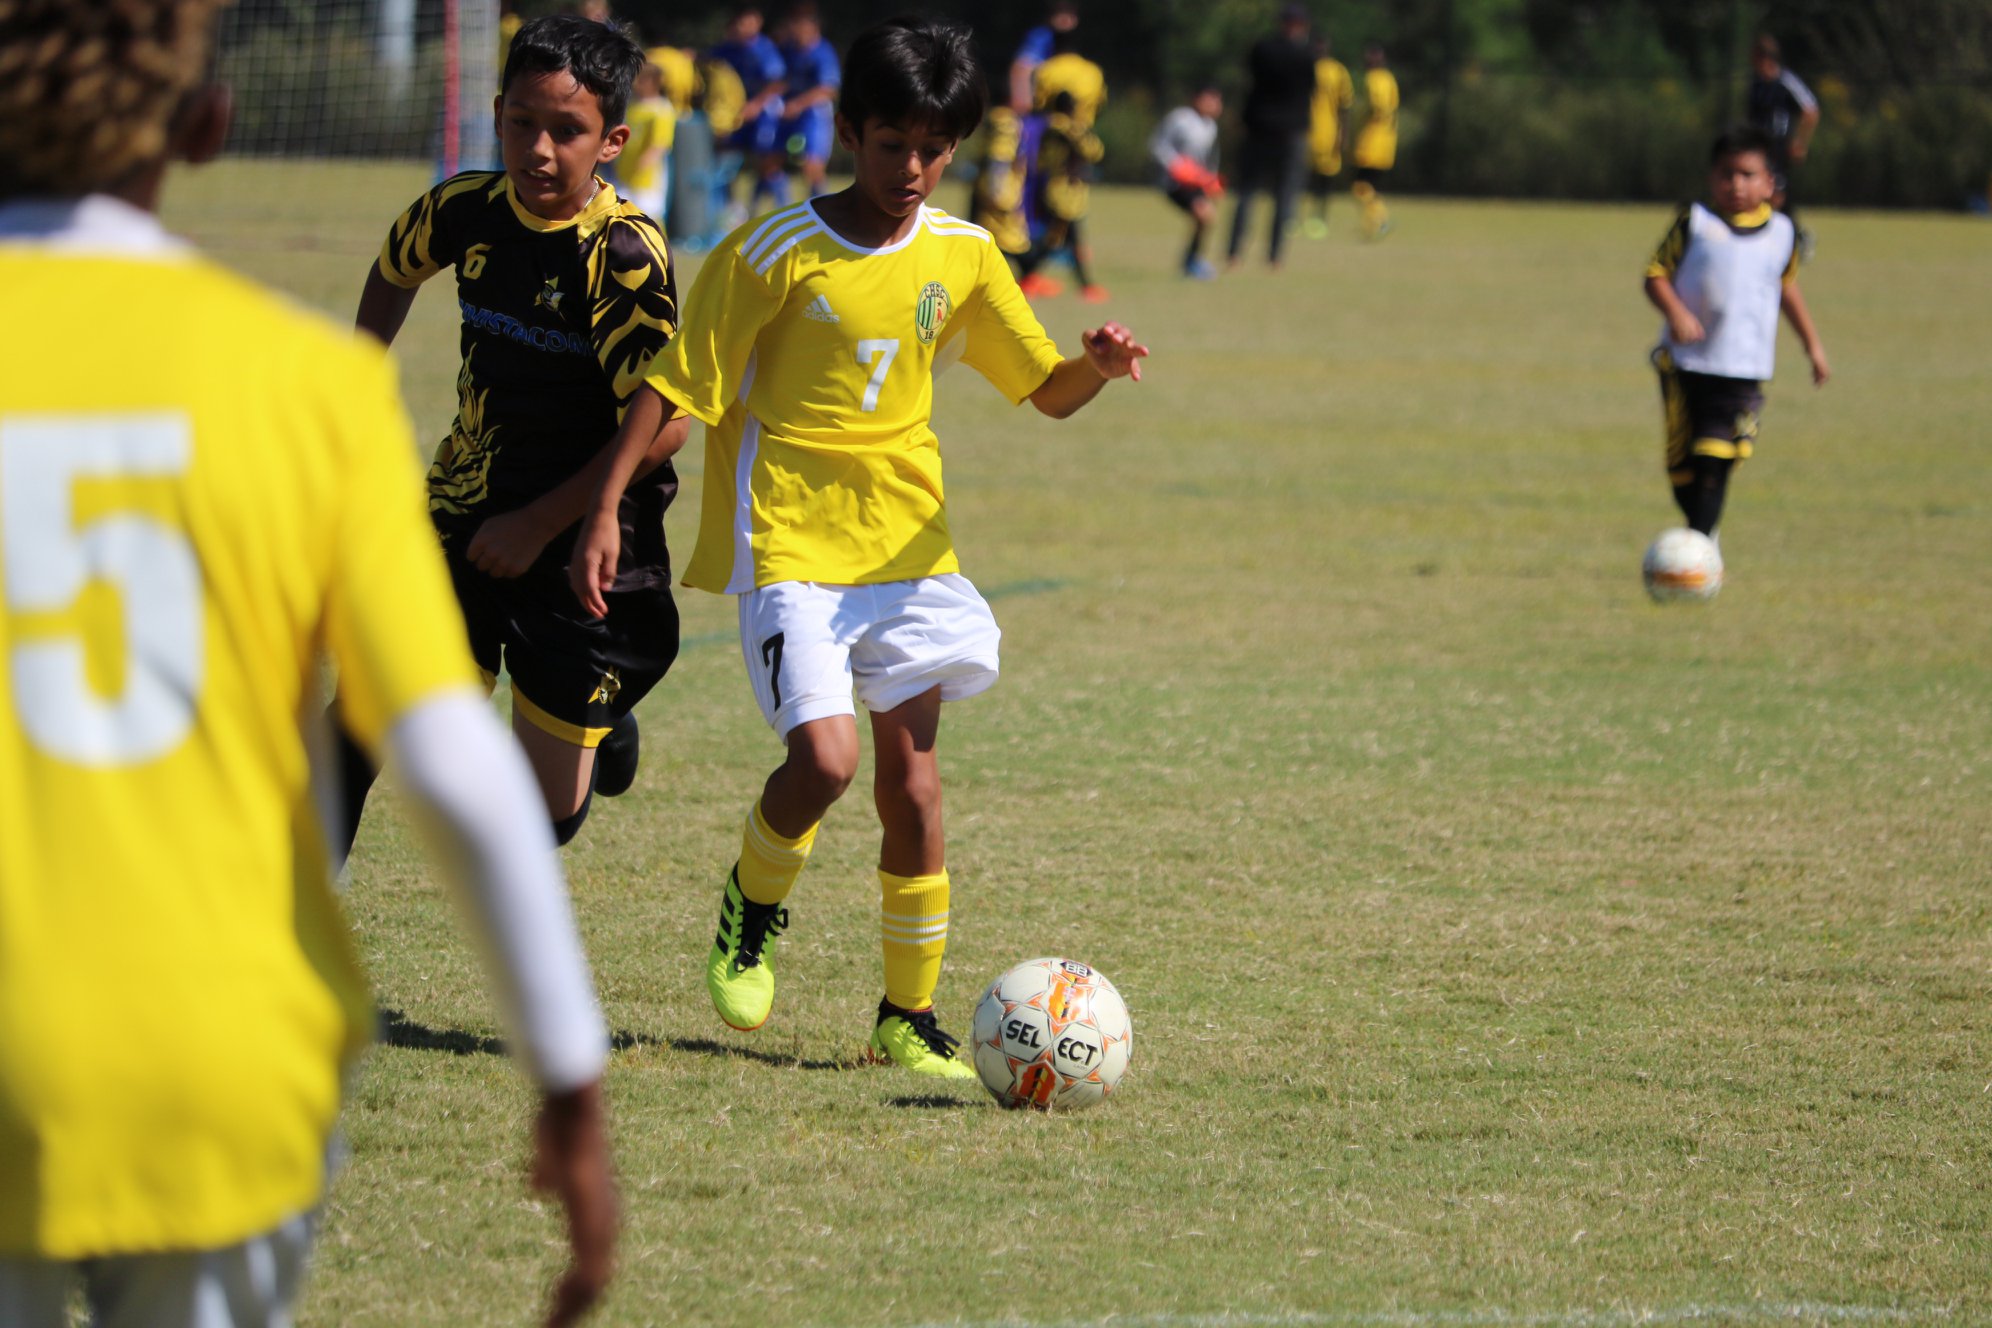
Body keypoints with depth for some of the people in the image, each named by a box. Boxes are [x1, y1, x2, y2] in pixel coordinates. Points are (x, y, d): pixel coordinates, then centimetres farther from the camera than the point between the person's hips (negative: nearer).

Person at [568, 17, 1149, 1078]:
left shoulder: (963, 257, 4)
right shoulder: (776, 254, -9)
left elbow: (1047, 391, 8)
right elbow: (674, 387, -6)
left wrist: (1099, 366, -15)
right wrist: (605, 509, -12)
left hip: (907, 543, 4)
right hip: (789, 543, -4)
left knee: (910, 780, 1)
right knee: (824, 756, -20)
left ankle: (908, 1019, 13)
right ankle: (753, 904, 12)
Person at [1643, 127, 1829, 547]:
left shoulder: (1781, 233, 7)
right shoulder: (1694, 223, -2)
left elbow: (1787, 288, 23)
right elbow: (1656, 274, -2)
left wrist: (1812, 344, 26)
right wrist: (1675, 312, -21)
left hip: (1743, 370, 0)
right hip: (1684, 365, 0)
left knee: (1715, 463, -13)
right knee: (1681, 464, 4)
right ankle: (1701, 529, 26)